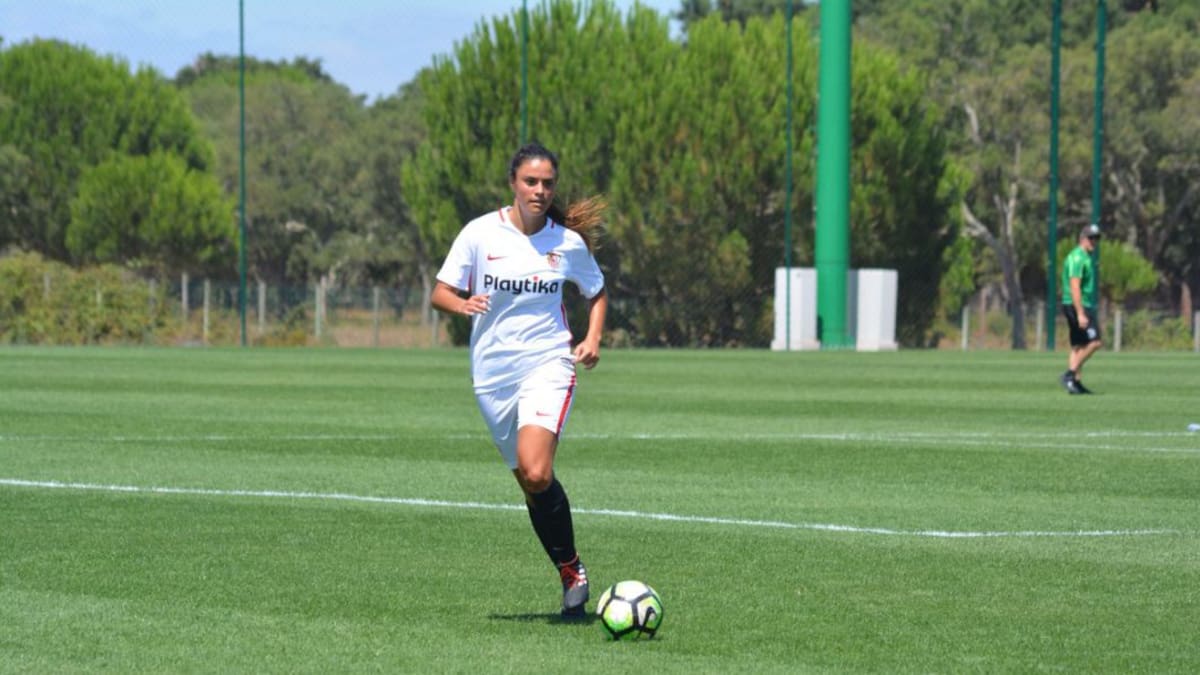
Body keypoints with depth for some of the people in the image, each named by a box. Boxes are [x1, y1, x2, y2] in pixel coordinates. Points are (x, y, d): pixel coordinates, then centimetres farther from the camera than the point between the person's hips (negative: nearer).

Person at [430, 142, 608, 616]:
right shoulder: (480, 233, -2)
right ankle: (571, 576, 19)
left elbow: (597, 293, 18)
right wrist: (462, 304, -22)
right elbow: (439, 293, 0)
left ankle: (571, 568, -8)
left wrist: (593, 338, 1)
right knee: (529, 481, 5)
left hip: (547, 366, -2)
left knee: (536, 474, -23)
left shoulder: (568, 242, 1)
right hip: (493, 373, 2)